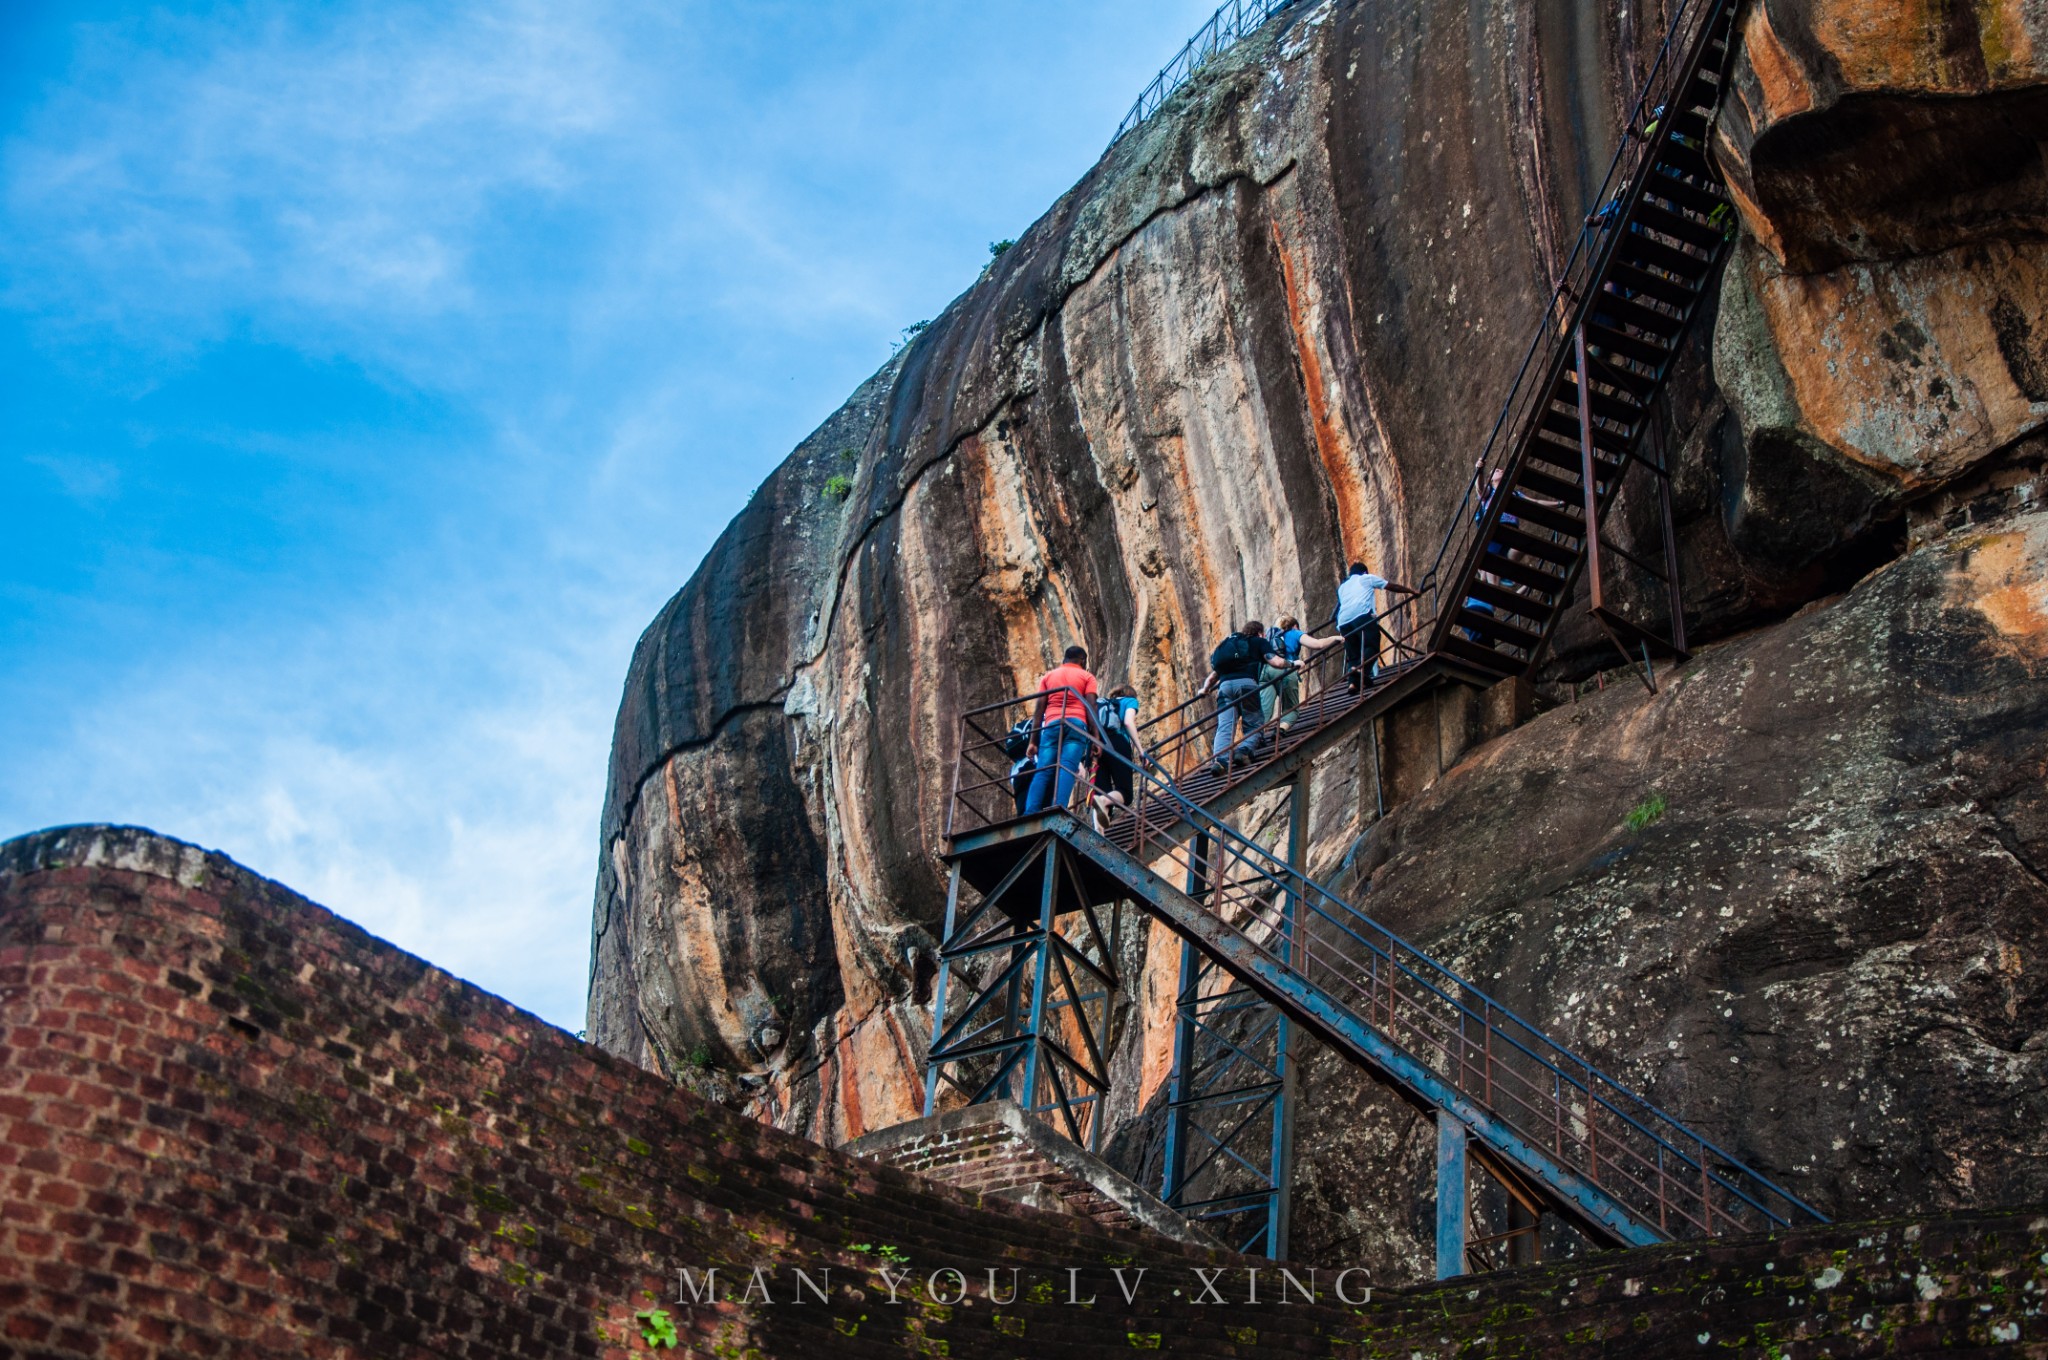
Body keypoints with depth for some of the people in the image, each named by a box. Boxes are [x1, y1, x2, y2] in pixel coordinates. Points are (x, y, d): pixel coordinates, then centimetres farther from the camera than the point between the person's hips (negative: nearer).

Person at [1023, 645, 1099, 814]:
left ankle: (1030, 815, -22)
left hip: (1052, 724, 2)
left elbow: (1039, 709, 13)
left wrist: (1033, 740, 9)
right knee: (1067, 768, -14)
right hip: (1076, 724, -2)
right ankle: (1058, 812, -32)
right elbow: (1090, 707, 2)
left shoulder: (1048, 676, 23)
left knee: (1043, 771, -6)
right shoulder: (1086, 677, 15)